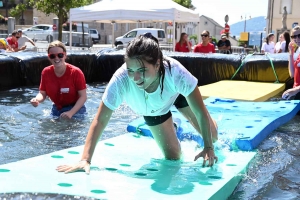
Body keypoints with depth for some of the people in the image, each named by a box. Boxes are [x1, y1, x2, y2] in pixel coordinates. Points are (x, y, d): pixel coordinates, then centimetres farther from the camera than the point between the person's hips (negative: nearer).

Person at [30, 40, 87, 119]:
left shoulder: (76, 72, -18)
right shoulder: (46, 72, -6)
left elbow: (83, 96, -17)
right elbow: (43, 93, 1)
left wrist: (71, 112, -29)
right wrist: (37, 99, -24)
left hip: (75, 109, -4)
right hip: (56, 109, 4)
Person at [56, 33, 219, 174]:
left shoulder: (175, 71, -47)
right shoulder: (120, 80, -46)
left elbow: (201, 113, -34)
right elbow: (100, 120, -38)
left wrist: (208, 147, -33)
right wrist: (85, 159, -44)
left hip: (177, 94, 0)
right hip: (152, 110, 0)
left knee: (212, 136, 13)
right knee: (173, 156, 8)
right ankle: (170, 128, 41)